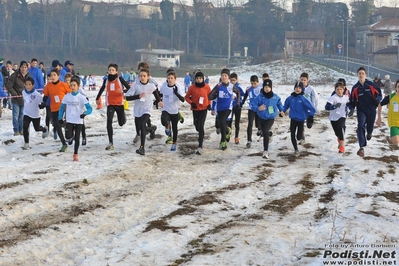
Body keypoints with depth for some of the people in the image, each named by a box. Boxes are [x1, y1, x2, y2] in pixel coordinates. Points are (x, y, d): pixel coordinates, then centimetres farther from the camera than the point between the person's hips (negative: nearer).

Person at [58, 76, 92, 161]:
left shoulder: (82, 97, -6)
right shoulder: (67, 97, 1)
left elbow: (89, 108, -9)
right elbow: (62, 107, 11)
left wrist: (85, 113, -29)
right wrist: (60, 118, 3)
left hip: (79, 121, -1)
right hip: (69, 120, 1)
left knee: (77, 138, 1)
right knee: (68, 136, -16)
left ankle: (75, 154, 16)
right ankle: (72, 132, 20)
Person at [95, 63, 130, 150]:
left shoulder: (120, 79, -6)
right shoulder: (106, 80, 4)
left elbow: (129, 88, -8)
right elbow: (102, 89, 23)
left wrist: (123, 91, -28)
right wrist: (97, 98, 28)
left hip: (119, 104, -1)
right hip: (110, 105, 1)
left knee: (121, 123, 8)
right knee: (109, 122, -17)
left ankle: (123, 117, 49)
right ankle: (111, 143, -18)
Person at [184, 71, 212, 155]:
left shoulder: (207, 87, -6)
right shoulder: (192, 87, -7)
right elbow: (187, 97, 2)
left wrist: (209, 104, -4)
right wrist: (191, 103, -15)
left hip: (204, 109, -2)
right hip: (195, 109, 2)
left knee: (201, 126, -15)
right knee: (197, 126, 12)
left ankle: (200, 147, -19)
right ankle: (201, 135, 51)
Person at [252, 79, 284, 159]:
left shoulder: (275, 97, -8)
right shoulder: (260, 97, -13)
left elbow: (279, 103, 13)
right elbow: (253, 104, -19)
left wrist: (281, 110, 22)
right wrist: (259, 108, -38)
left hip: (271, 118, -2)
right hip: (262, 118, 2)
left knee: (266, 132, -23)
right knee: (265, 133, 18)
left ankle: (265, 151, -23)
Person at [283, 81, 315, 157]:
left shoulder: (303, 99, -16)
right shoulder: (290, 98, -4)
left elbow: (311, 108, -15)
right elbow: (286, 105, 15)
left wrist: (311, 116, -23)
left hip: (301, 120, -3)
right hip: (293, 119, 3)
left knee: (299, 137, 1)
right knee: (292, 136, 2)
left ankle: (301, 134, 38)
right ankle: (296, 150, 18)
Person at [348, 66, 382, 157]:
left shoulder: (371, 85, -7)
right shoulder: (355, 88, -1)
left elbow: (379, 94, 2)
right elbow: (353, 100, 9)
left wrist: (377, 99, -19)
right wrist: (352, 109, -4)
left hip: (372, 110, 0)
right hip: (361, 111, 0)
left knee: (370, 127, 11)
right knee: (361, 127, -17)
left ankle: (369, 133, 52)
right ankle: (361, 148, -19)